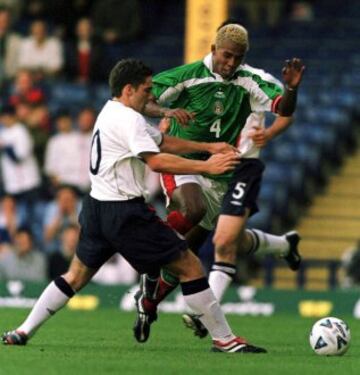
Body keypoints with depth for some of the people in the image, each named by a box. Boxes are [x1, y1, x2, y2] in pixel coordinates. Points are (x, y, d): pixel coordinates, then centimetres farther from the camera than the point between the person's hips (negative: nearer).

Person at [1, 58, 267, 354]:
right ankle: (224, 340, -5)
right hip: (124, 212, -10)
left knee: (77, 275, 19)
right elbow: (157, 161, -25)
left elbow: (164, 142, 22)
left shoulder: (112, 113, 17)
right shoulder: (128, 119, -14)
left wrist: (209, 147, 16)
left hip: (96, 207, 10)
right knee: (189, 266, -6)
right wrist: (206, 167, -23)